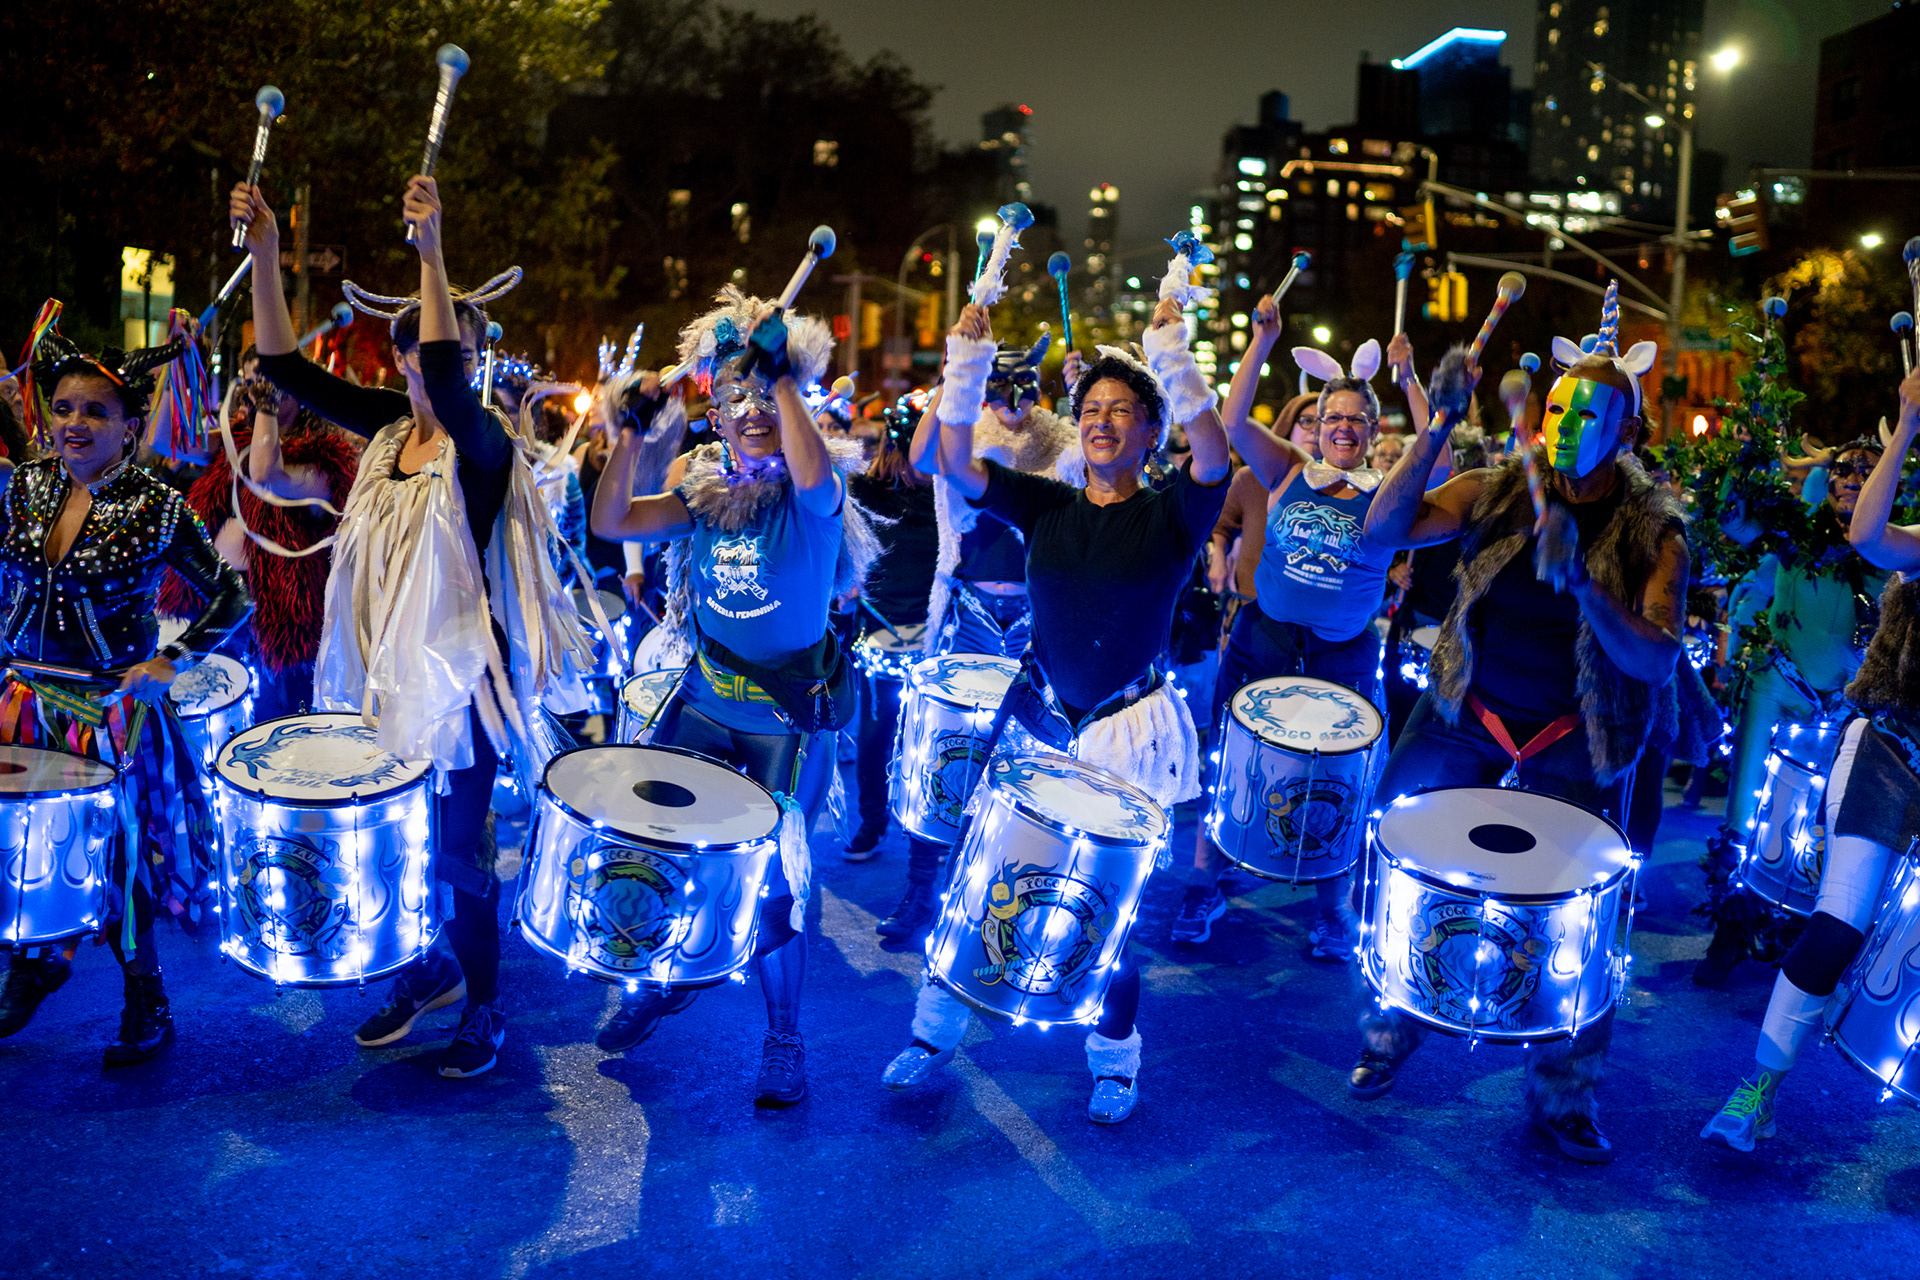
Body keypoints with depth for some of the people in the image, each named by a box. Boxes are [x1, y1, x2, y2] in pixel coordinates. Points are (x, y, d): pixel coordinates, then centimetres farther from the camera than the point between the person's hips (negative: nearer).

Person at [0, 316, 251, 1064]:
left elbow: (231, 599, -9)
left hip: (112, 707, -4)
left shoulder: (156, 509, -13)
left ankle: (145, 999, 22)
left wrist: (172, 662, -13)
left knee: (116, 849, 4)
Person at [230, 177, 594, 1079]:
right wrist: (263, 253, -12)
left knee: (457, 848, 1)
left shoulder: (483, 443, -15)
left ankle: (485, 1006, 19)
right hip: (389, 667, 6)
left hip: (461, 674, -6)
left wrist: (430, 249, -42)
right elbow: (284, 366, -1)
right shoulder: (388, 425, 4)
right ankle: (428, 971, 37)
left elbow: (448, 378, -36)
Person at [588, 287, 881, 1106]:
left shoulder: (816, 489, -10)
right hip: (704, 701, 5)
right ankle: (663, 983, 36)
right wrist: (634, 431, -12)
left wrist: (781, 374, -28)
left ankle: (783, 1039, 18)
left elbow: (812, 476, -35)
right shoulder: (704, 488, 5)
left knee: (773, 881, -3)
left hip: (789, 716, -5)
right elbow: (610, 522, -3)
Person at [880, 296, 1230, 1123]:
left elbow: (1214, 453, -24)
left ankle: (1116, 1056, 25)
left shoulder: (1170, 515, -4)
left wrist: (1170, 350, -27)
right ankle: (937, 1028, 24)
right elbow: (957, 464, -6)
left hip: (1130, 740, -2)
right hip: (1037, 723, 3)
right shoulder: (1046, 508, 4)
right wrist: (966, 363, -16)